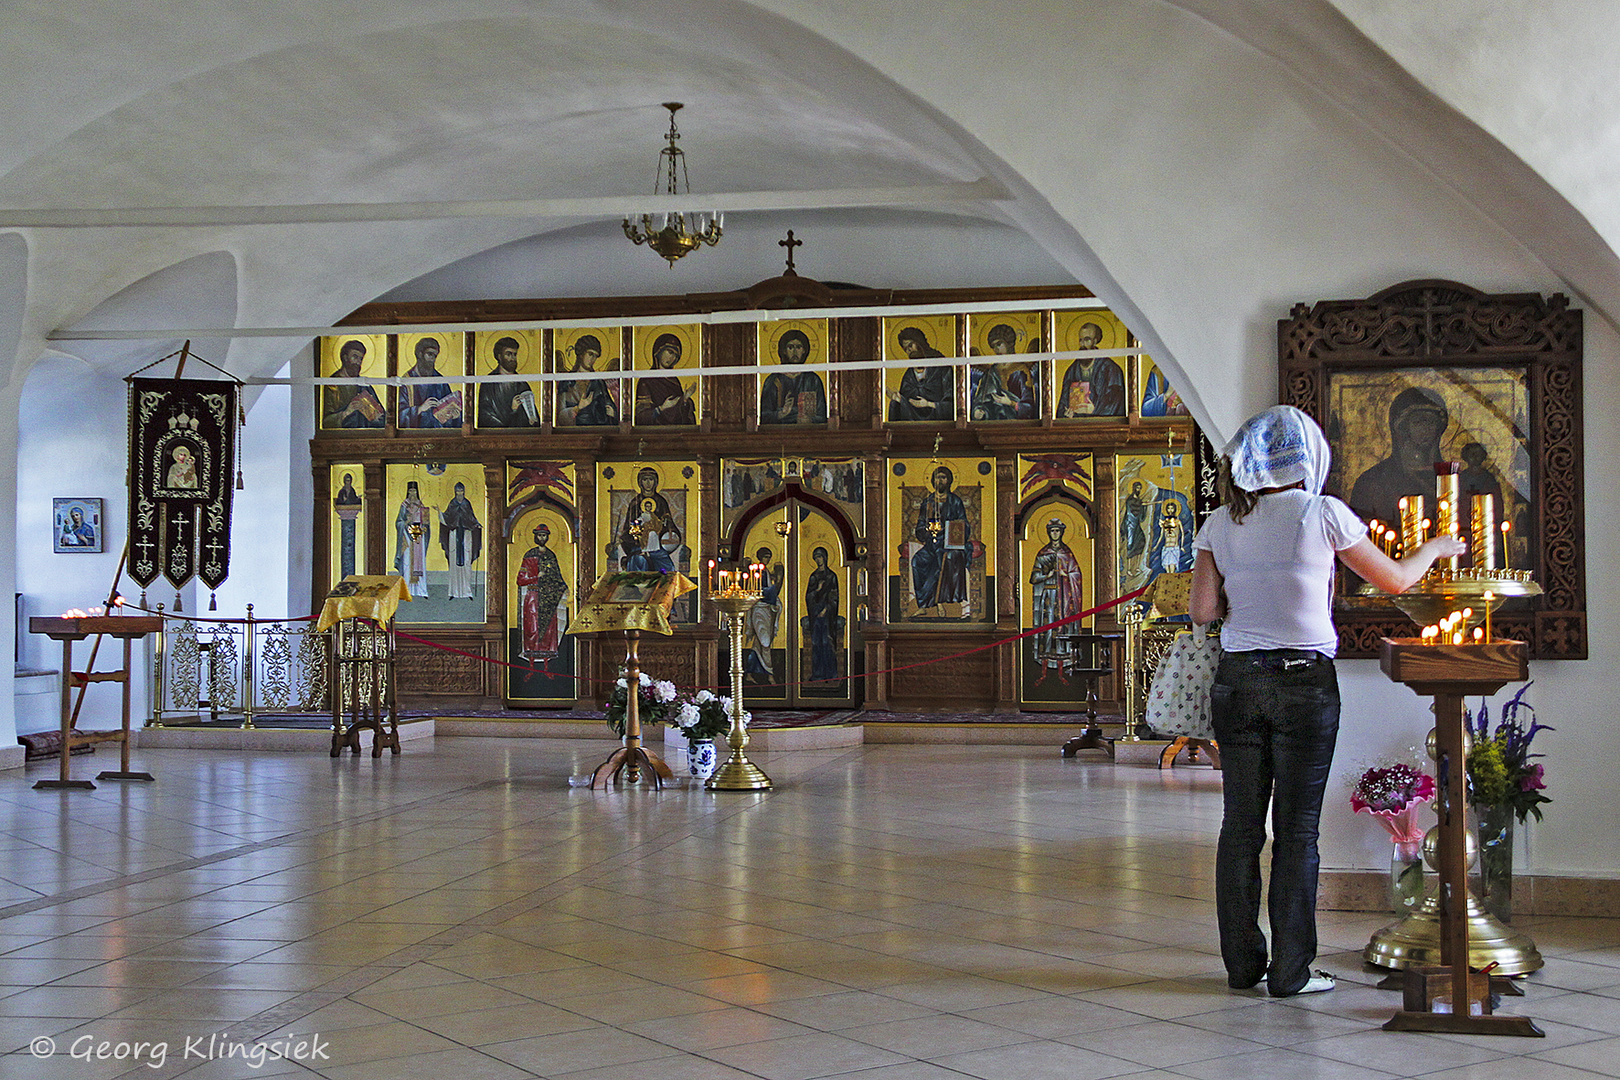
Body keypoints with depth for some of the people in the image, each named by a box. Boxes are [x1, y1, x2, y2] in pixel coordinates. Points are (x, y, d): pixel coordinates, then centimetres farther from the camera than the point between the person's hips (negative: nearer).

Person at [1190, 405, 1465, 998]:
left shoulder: (1221, 523, 4)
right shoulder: (1323, 513, -5)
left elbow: (1203, 610, -2)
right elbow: (1395, 580, 5)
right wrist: (1436, 548, 24)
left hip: (1237, 680, 3)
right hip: (1304, 683, -3)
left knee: (1240, 825, 8)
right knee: (1296, 828, 2)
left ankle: (1242, 963, 15)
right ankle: (1291, 971, 6)